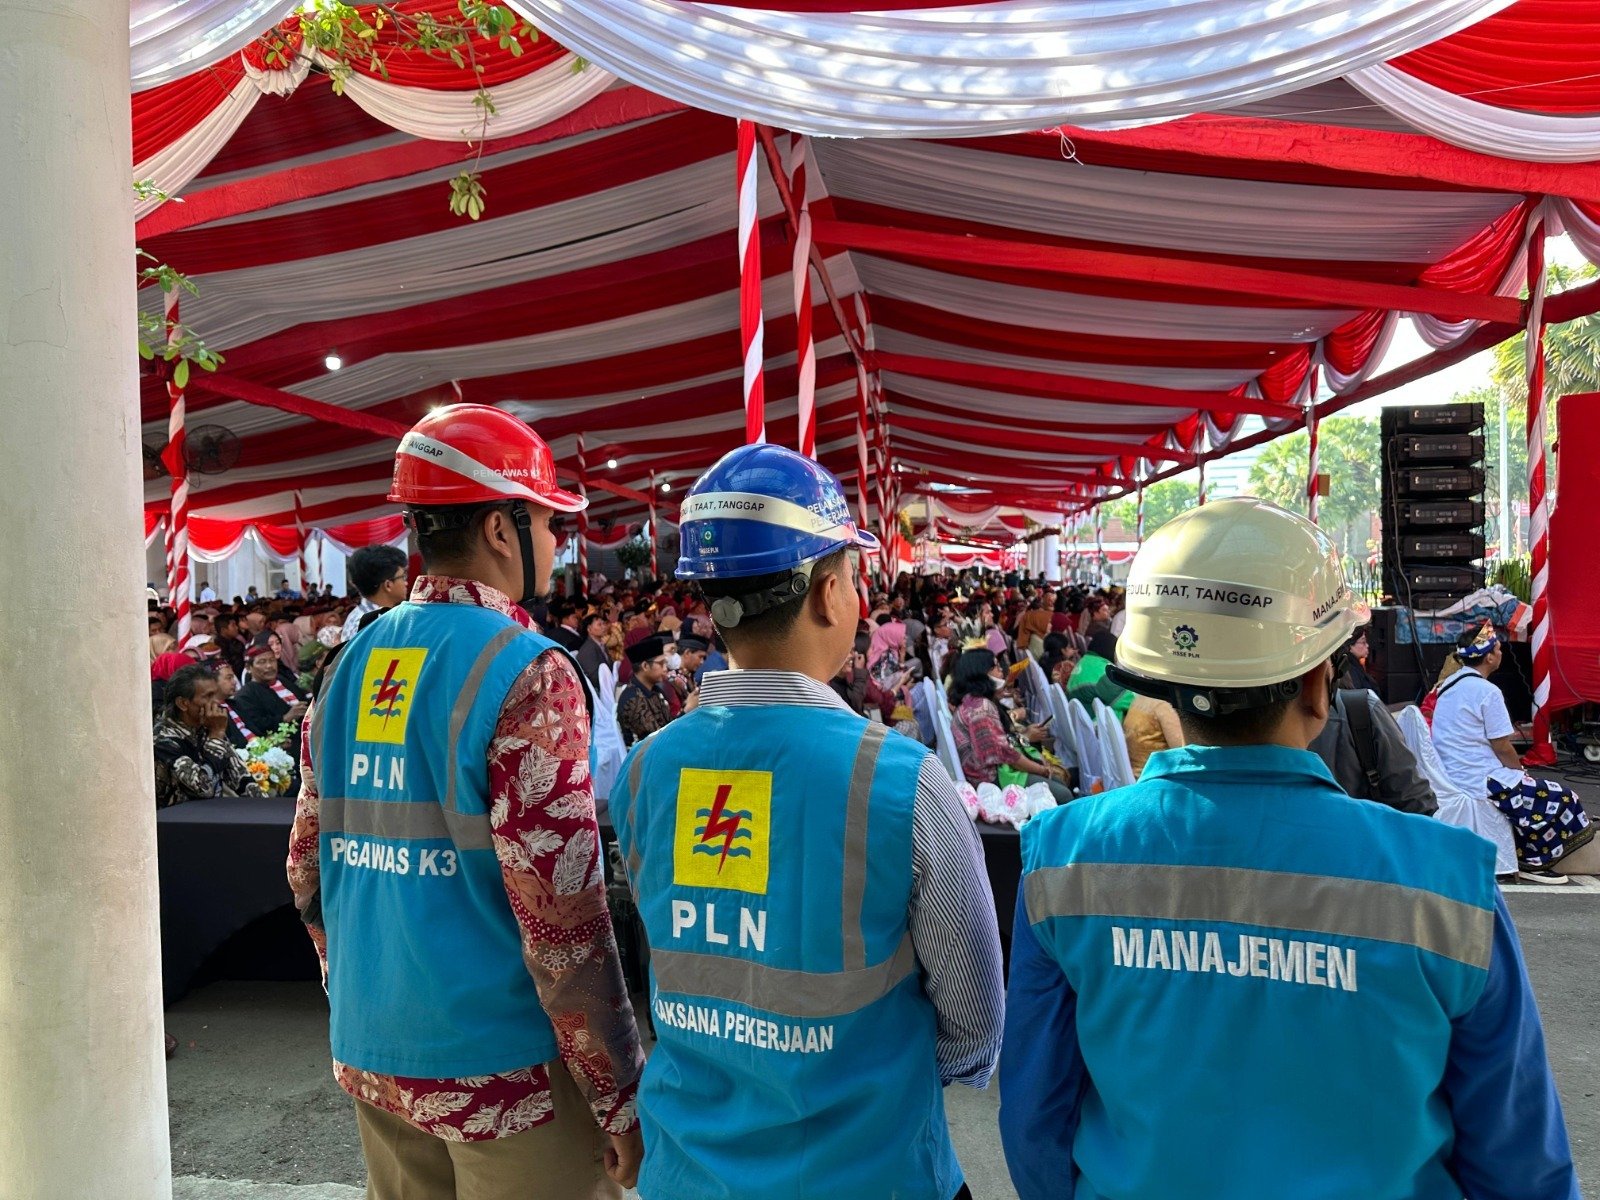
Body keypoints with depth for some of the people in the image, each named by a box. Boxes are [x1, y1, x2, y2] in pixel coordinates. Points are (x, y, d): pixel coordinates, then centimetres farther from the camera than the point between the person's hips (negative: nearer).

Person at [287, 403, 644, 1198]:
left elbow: (309, 867, 9)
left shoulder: (352, 664, 3)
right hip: (500, 1068, -6)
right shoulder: (525, 672, -18)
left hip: (372, 1056, 7)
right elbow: (559, 910, -21)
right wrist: (621, 1097, -13)